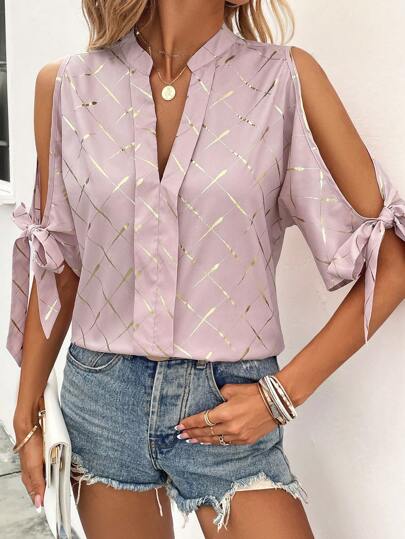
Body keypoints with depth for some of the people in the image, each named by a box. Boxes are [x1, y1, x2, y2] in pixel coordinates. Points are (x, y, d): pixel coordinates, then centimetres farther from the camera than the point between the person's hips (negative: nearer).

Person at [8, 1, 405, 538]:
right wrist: (27, 414, 9)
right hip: (101, 398, 2)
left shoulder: (287, 78, -8)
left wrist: (284, 393, -10)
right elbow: (59, 265, 5)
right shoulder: (66, 85, -2)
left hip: (232, 407, -1)